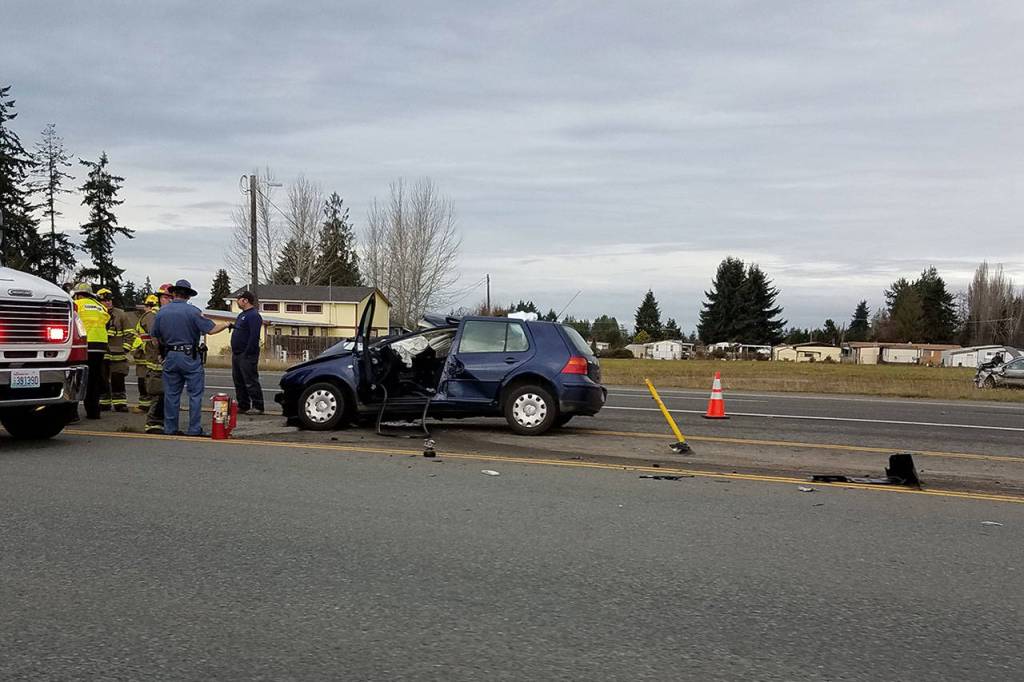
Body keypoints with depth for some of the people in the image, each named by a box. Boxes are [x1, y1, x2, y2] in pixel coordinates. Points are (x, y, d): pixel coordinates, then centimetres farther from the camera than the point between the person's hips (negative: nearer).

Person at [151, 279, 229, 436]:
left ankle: (170, 428, 14)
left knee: (171, 394, 11)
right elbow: (211, 329, -12)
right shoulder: (192, 311, -10)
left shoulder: (162, 311, 4)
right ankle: (194, 428, 1)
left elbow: (155, 336, 10)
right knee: (195, 393, 2)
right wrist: (225, 325, 7)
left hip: (170, 357, 5)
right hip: (190, 358, -4)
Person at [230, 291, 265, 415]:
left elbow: (254, 336, -22)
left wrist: (247, 353, -24)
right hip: (237, 354, 11)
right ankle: (243, 406, 19)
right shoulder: (242, 315, 19)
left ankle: (257, 407, -5)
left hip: (247, 355, -11)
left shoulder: (253, 315, -14)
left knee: (251, 382, -8)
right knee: (239, 382, 12)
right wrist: (232, 326, 9)